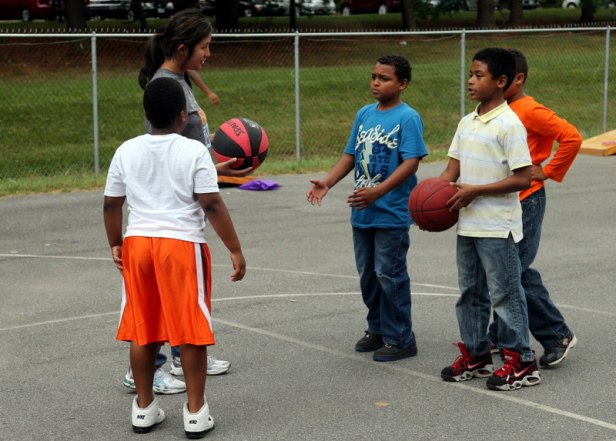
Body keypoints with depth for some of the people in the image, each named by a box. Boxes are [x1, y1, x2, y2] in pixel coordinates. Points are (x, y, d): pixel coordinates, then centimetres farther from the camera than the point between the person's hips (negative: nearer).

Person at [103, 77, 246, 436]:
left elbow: (111, 205, 9)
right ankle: (196, 411, 9)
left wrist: (115, 244, 22)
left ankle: (144, 408, 22)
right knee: (191, 330, 5)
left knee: (142, 330, 13)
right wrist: (235, 250, -7)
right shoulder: (194, 151, -8)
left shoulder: (126, 151, 4)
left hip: (137, 244, 4)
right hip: (183, 245, -4)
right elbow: (212, 206, -12)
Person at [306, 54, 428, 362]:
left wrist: (377, 192, -29)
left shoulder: (407, 118, -12)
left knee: (389, 275, -1)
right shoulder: (364, 114, 10)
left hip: (391, 213, -7)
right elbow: (350, 155, 14)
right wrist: (326, 183, -1)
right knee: (367, 274, 16)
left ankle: (400, 339, 11)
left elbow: (411, 162, -19)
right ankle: (377, 329, 31)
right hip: (362, 213, 7)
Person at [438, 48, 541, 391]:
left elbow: (523, 179, -18)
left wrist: (475, 190, -20)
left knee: (505, 293, 0)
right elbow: (452, 170, 11)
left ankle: (521, 362, 11)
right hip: (468, 224, 8)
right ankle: (475, 356, 28)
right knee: (470, 292, 16)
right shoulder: (467, 123, 9)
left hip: (498, 227, -8)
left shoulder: (509, 124, -15)